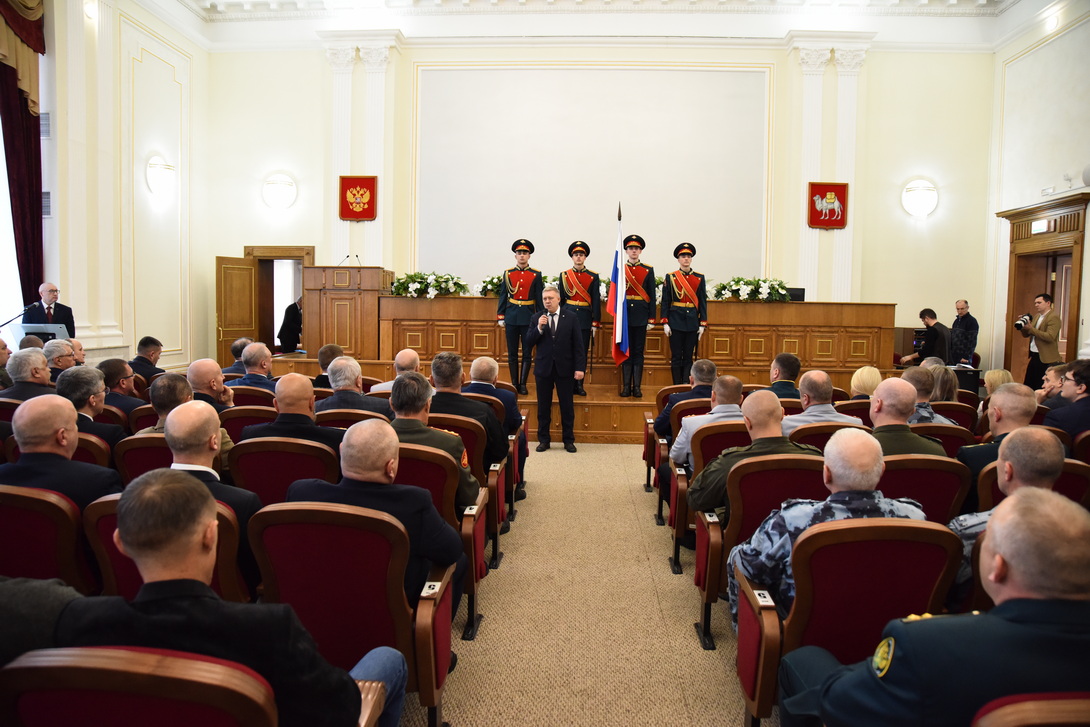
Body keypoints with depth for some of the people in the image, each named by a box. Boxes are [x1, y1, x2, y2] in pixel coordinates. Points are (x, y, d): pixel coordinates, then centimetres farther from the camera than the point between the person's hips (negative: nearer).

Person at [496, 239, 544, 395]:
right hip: (511, 316, 1)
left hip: (528, 317, -1)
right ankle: (514, 383, 14)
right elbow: (502, 297, 6)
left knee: (527, 353, 2)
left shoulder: (536, 275, 2)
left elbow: (540, 298, 3)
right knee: (512, 353, 6)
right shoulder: (507, 273, 5)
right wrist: (500, 317, 2)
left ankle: (523, 384, 10)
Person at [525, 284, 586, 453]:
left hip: (565, 369, -1)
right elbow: (528, 343, -1)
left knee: (567, 406, 6)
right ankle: (543, 439, 18)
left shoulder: (571, 318, 0)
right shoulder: (537, 318, 4)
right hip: (543, 368, 1)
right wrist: (539, 328, -16)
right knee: (543, 406, 8)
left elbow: (578, 345, -2)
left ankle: (568, 440, 16)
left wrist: (580, 367, -9)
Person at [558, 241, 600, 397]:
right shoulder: (564, 275, 7)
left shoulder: (593, 277, 4)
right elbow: (559, 299, 8)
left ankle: (579, 384, 11)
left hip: (585, 318, 0)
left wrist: (596, 322, -3)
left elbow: (596, 301, 2)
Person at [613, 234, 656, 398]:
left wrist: (651, 319, -2)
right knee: (626, 351, 4)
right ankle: (626, 386, 9)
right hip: (624, 314, 0)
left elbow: (652, 296, 4)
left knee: (638, 351, 3)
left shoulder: (648, 270, 6)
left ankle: (637, 386, 7)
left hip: (641, 315, 0)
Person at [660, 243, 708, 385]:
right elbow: (665, 301, 1)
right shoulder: (670, 277, 2)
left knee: (689, 357, 5)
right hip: (676, 321, -1)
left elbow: (703, 302, 6)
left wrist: (702, 324, 1)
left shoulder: (700, 278, 6)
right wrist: (665, 323, -5)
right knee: (676, 357, 2)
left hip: (692, 322, 2)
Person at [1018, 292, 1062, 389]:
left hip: (1046, 359, -8)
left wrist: (1031, 329, -23)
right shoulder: (1037, 316, 14)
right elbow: (1026, 335, 17)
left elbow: (1050, 337, -24)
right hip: (1034, 356, 8)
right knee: (1027, 386, 11)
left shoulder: (1053, 318, -12)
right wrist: (1022, 326, -4)